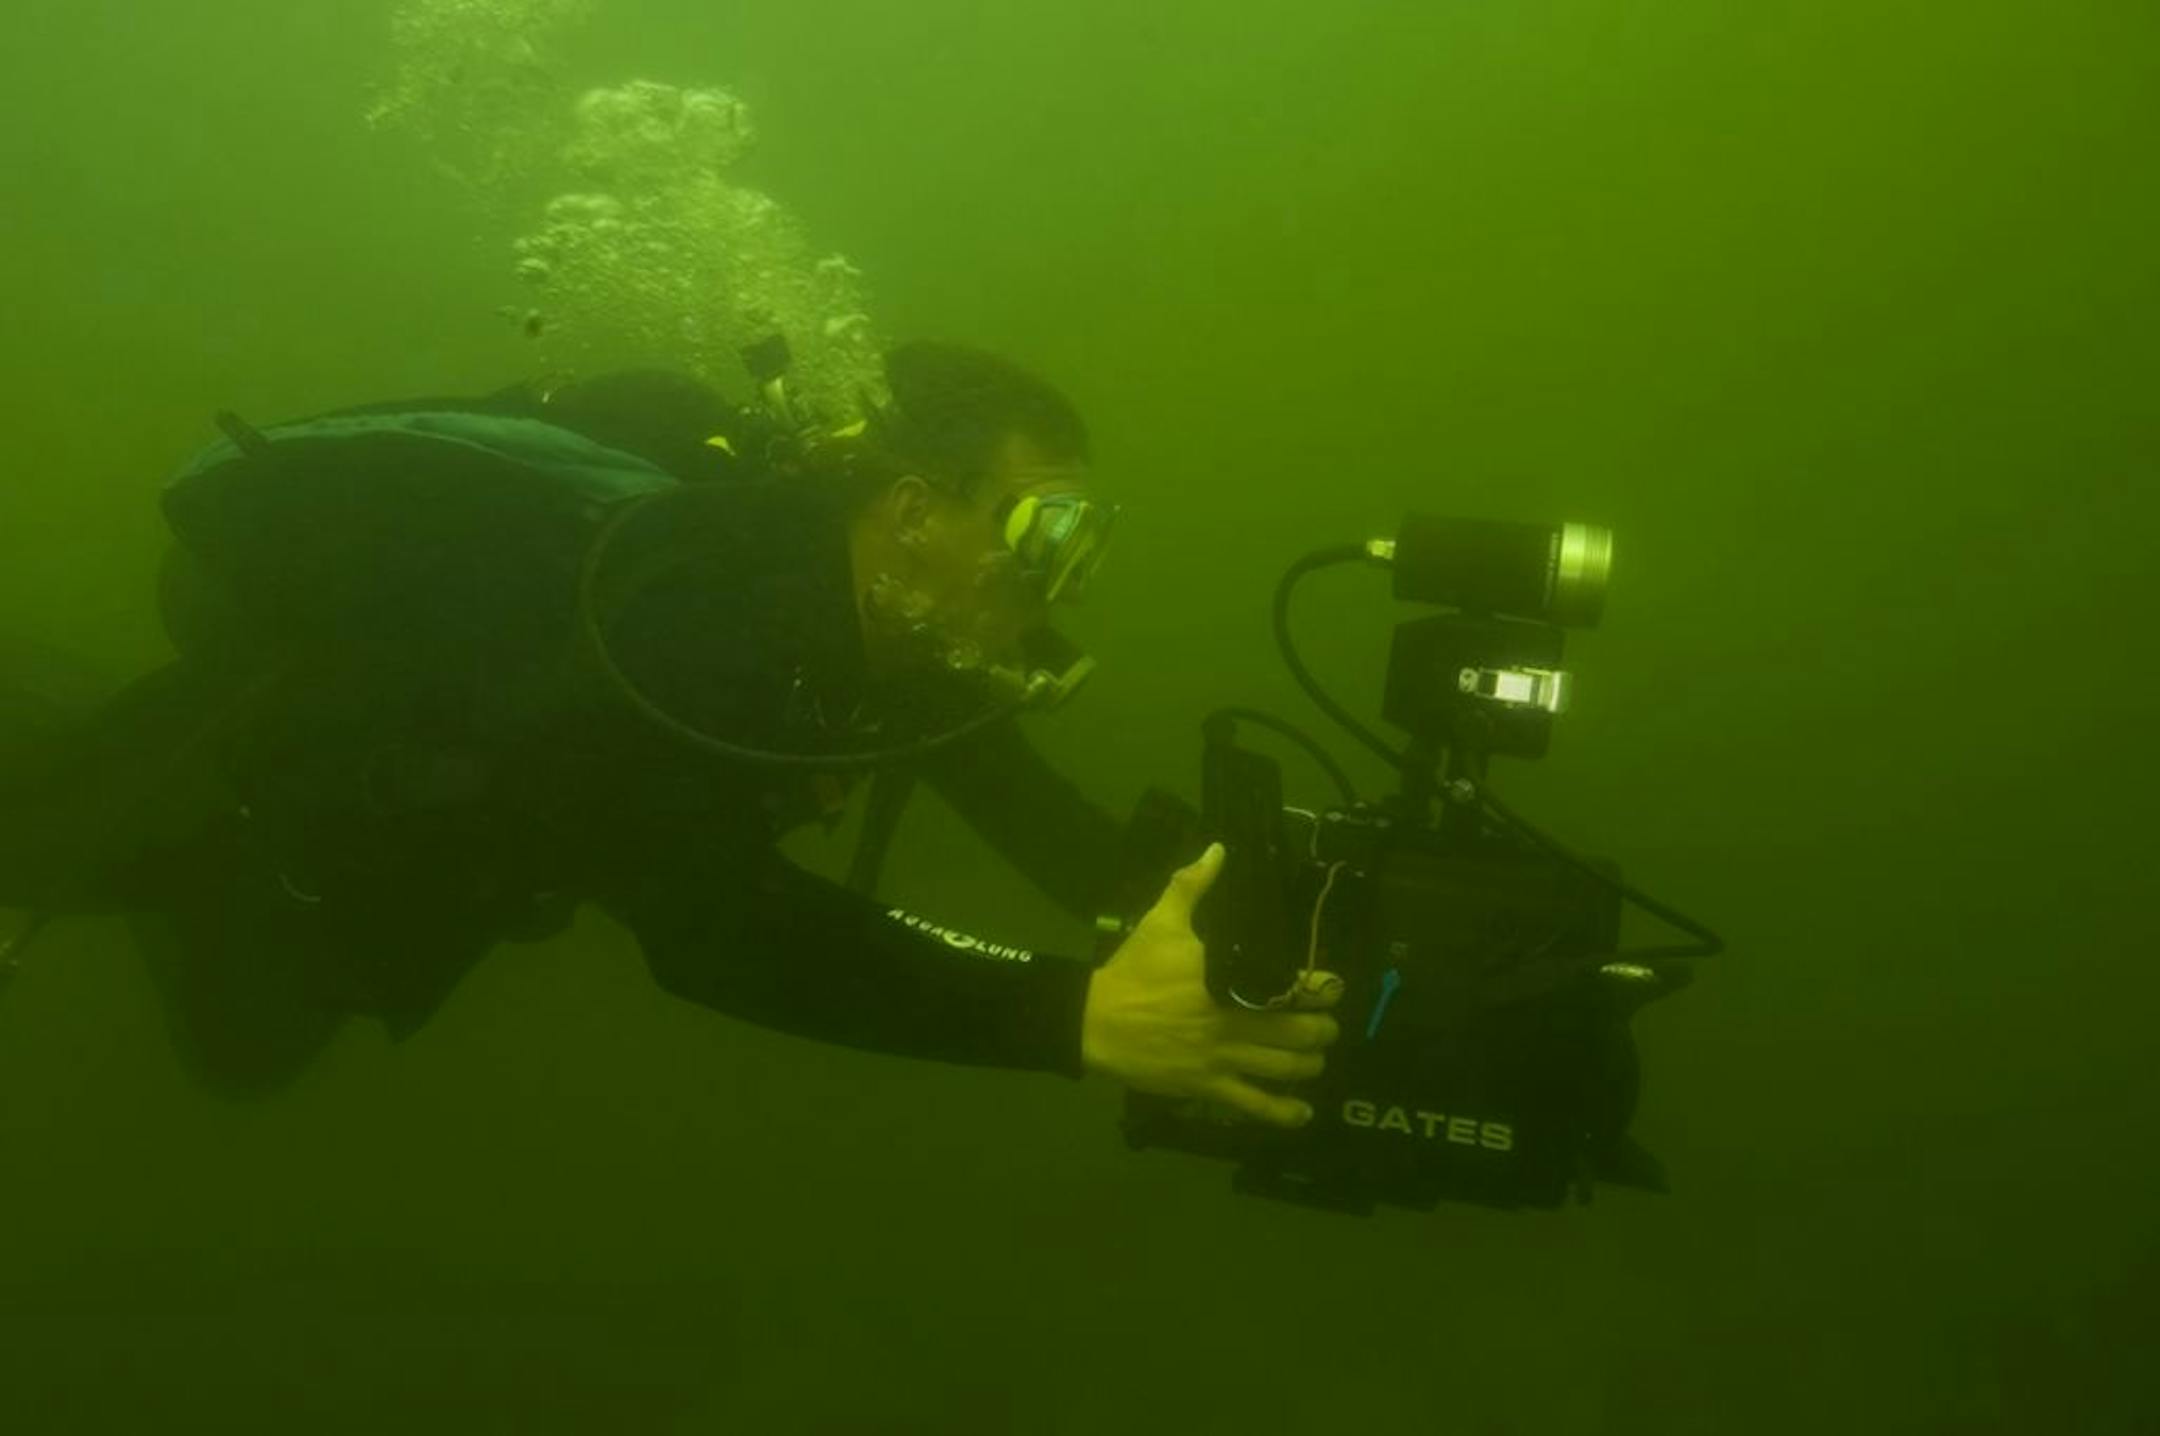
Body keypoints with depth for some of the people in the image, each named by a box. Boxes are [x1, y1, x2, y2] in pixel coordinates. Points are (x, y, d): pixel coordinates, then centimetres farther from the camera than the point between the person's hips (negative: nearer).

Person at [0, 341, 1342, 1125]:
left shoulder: (900, 623, -20)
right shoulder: (696, 600, -46)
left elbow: (1053, 823, -11)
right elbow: (712, 925, -59)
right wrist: (1079, 1016, -68)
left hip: (417, 778, 7)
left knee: (246, 1042, 27)